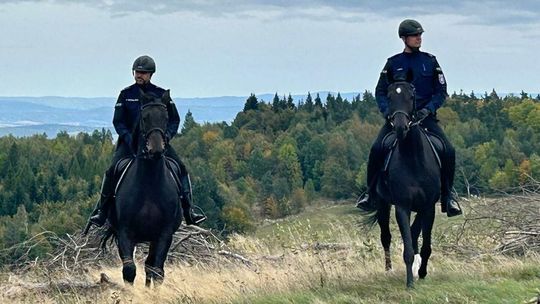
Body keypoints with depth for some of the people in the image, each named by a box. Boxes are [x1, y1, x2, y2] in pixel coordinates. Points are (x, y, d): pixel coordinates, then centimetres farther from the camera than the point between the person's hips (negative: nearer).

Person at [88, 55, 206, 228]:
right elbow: (118, 122, 1)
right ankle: (101, 212, -11)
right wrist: (129, 139, -15)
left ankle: (188, 212, -6)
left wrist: (167, 134, -10)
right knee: (113, 171, -22)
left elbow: (174, 119, 10)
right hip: (130, 141, -1)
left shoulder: (161, 95, 6)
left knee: (180, 168, -14)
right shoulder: (126, 94, 4)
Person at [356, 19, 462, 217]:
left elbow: (441, 91, 7)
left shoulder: (430, 61, 8)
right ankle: (370, 192, -6)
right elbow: (380, 92, 8)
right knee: (377, 149, -23)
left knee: (448, 151, -18)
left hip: (425, 115, 0)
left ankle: (447, 195, -2)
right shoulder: (393, 63, 7)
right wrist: (387, 111, -10)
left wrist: (428, 109, -11)